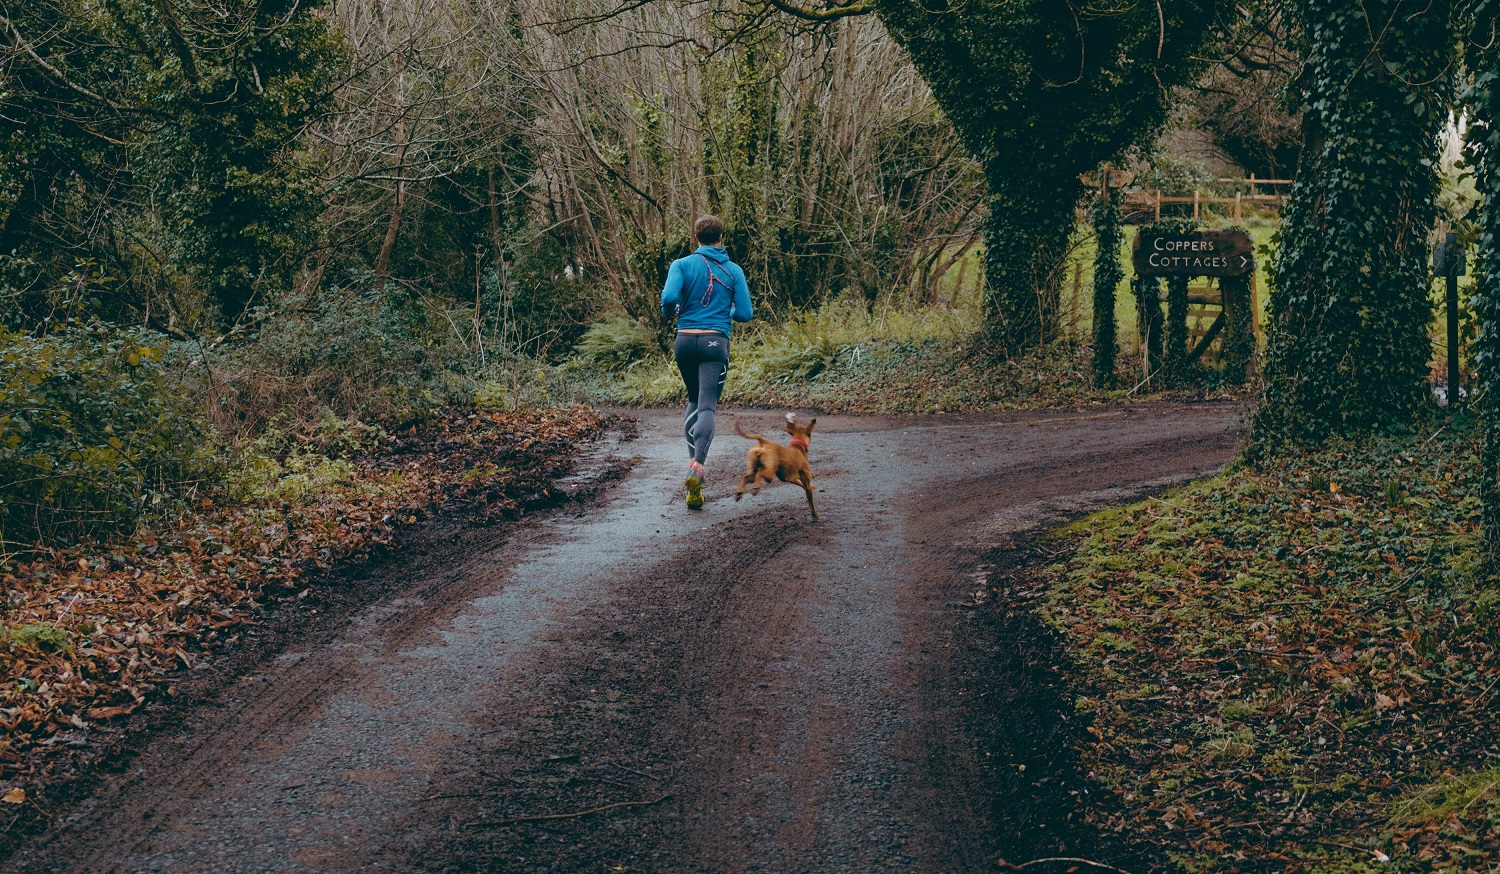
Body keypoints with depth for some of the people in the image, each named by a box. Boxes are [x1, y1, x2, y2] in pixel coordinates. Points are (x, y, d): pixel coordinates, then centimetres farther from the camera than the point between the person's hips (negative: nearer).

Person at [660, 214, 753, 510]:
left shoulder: (682, 265, 2)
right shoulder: (733, 270, 4)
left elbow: (669, 298, -13)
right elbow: (745, 314, 3)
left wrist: (670, 312, 9)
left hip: (684, 341, 2)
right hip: (715, 343, -2)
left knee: (694, 400, 23)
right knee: (707, 407, -10)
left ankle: (693, 460, 14)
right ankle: (696, 470, -29)